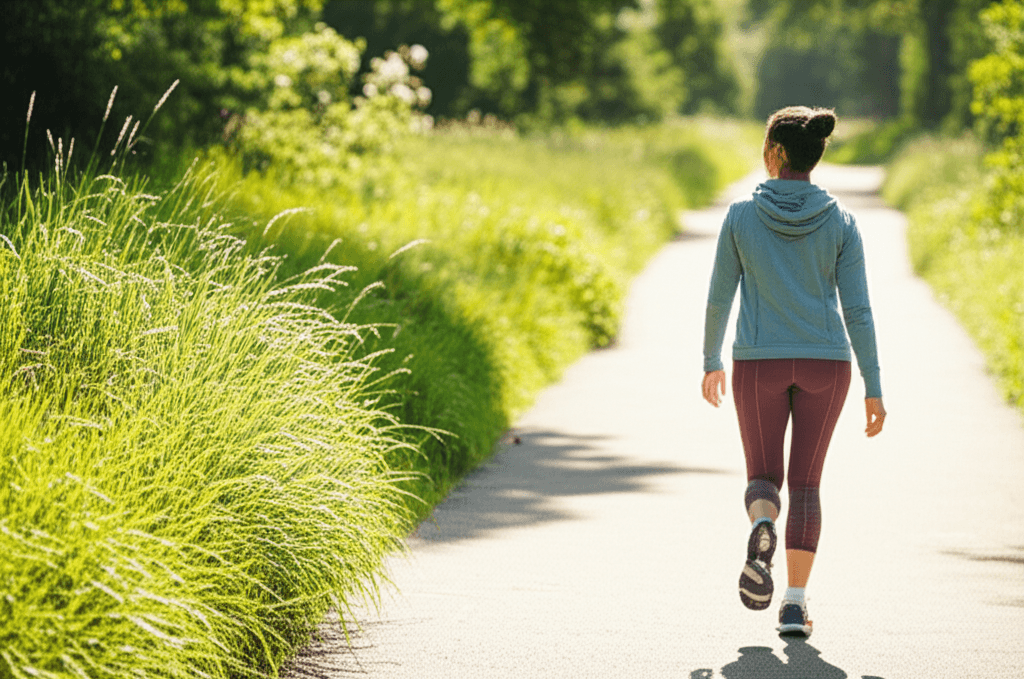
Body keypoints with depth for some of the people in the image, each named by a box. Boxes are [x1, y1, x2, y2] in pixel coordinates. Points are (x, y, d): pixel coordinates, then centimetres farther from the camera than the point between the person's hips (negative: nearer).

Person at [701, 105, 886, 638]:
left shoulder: (742, 216, -5)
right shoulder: (839, 222, -3)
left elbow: (719, 297, 1)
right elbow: (857, 309, -5)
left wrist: (712, 361, 16)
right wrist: (873, 388, 0)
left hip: (759, 363, -1)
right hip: (825, 363, 1)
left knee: (764, 476, 12)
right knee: (805, 481, 10)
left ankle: (762, 526, -25)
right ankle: (796, 601, -1)